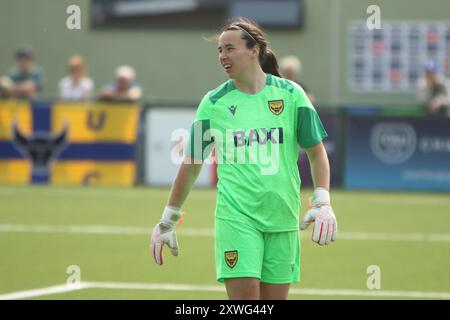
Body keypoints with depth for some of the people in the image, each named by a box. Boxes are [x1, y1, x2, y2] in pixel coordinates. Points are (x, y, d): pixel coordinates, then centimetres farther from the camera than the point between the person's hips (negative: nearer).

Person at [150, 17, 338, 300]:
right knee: (244, 300, -11)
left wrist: (323, 204, -3)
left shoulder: (290, 94, 2)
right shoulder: (214, 102, 2)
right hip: (236, 216, -1)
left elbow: (316, 152, 8)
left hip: (282, 218, 1)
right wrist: (168, 221, 10)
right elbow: (191, 165, 9)